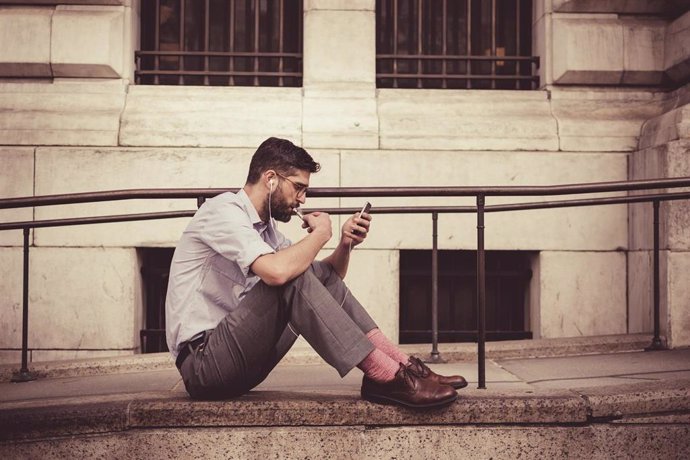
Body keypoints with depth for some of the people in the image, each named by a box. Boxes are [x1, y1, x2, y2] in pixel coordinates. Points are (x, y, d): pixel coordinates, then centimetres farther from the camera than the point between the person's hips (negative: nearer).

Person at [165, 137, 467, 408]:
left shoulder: (265, 227, 16)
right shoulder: (223, 210, -12)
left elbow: (324, 279, 18)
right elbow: (277, 271, -30)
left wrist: (345, 244, -1)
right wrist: (320, 233, -12)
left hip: (239, 359, 9)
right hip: (202, 363, -9)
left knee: (322, 276, -1)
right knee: (293, 278, -26)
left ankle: (402, 365, -8)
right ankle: (385, 377, -24)